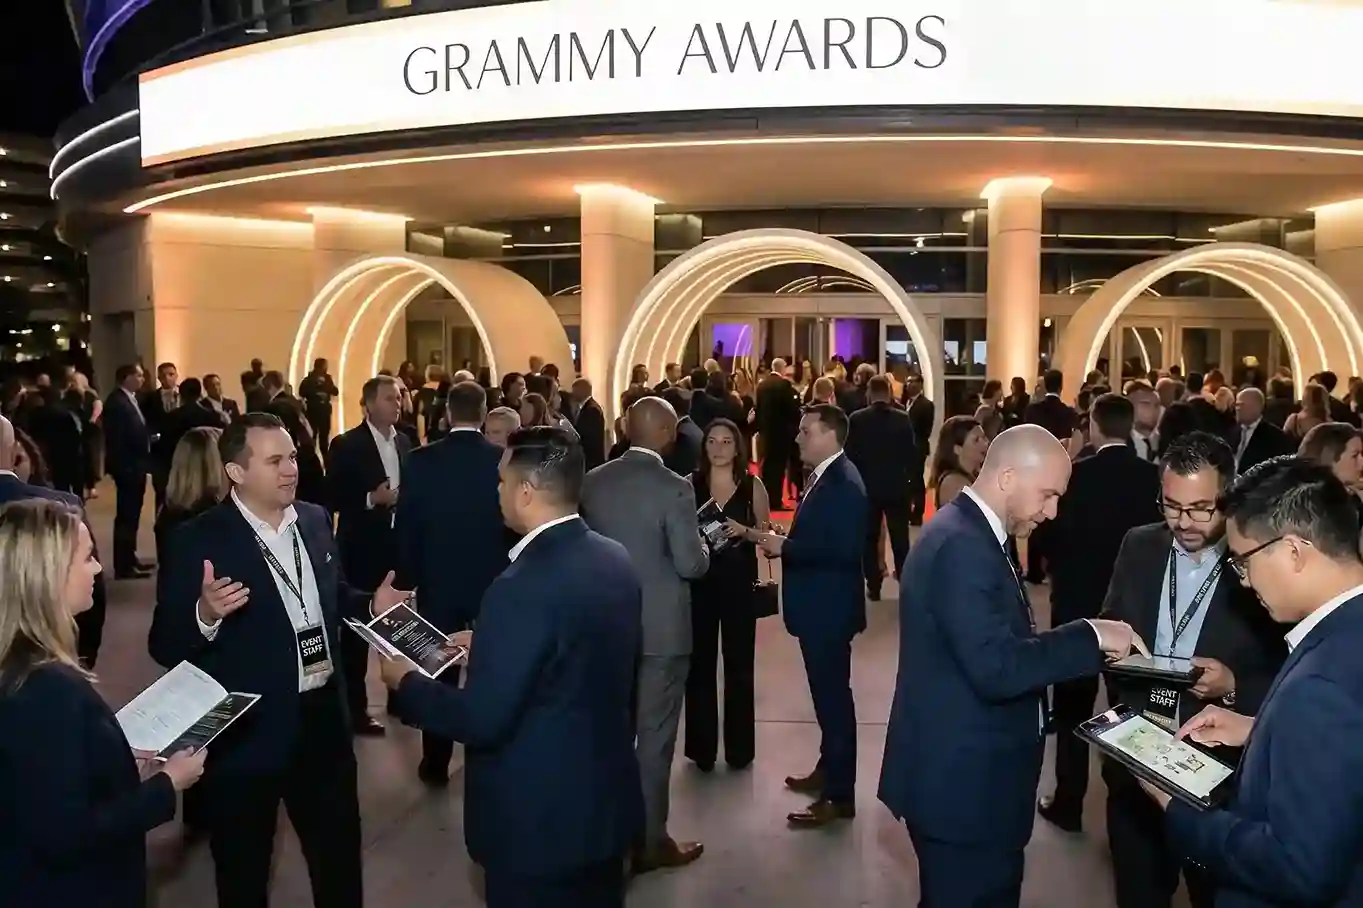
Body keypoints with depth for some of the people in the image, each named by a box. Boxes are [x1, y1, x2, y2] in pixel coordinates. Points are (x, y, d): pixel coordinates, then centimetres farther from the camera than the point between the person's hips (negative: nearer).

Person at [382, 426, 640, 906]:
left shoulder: (524, 586, -28)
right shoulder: (616, 560, -2)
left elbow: (481, 720, -24)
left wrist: (405, 681, -8)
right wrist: (490, 648, 13)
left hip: (538, 819, -7)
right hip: (607, 800, 8)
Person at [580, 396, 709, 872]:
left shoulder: (592, 481, -2)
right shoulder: (674, 487, -18)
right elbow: (691, 564, -18)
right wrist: (702, 546, 3)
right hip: (662, 625, -5)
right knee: (655, 732, 6)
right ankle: (649, 841, 17)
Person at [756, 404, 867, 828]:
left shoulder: (843, 483, -20)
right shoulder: (826, 476, 11)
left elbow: (845, 548, -28)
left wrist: (785, 547, -23)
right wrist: (785, 543, 1)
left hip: (830, 608, -10)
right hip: (818, 605, 10)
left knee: (833, 697, -1)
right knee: (827, 694, 20)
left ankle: (841, 795, 9)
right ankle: (828, 769, 35)